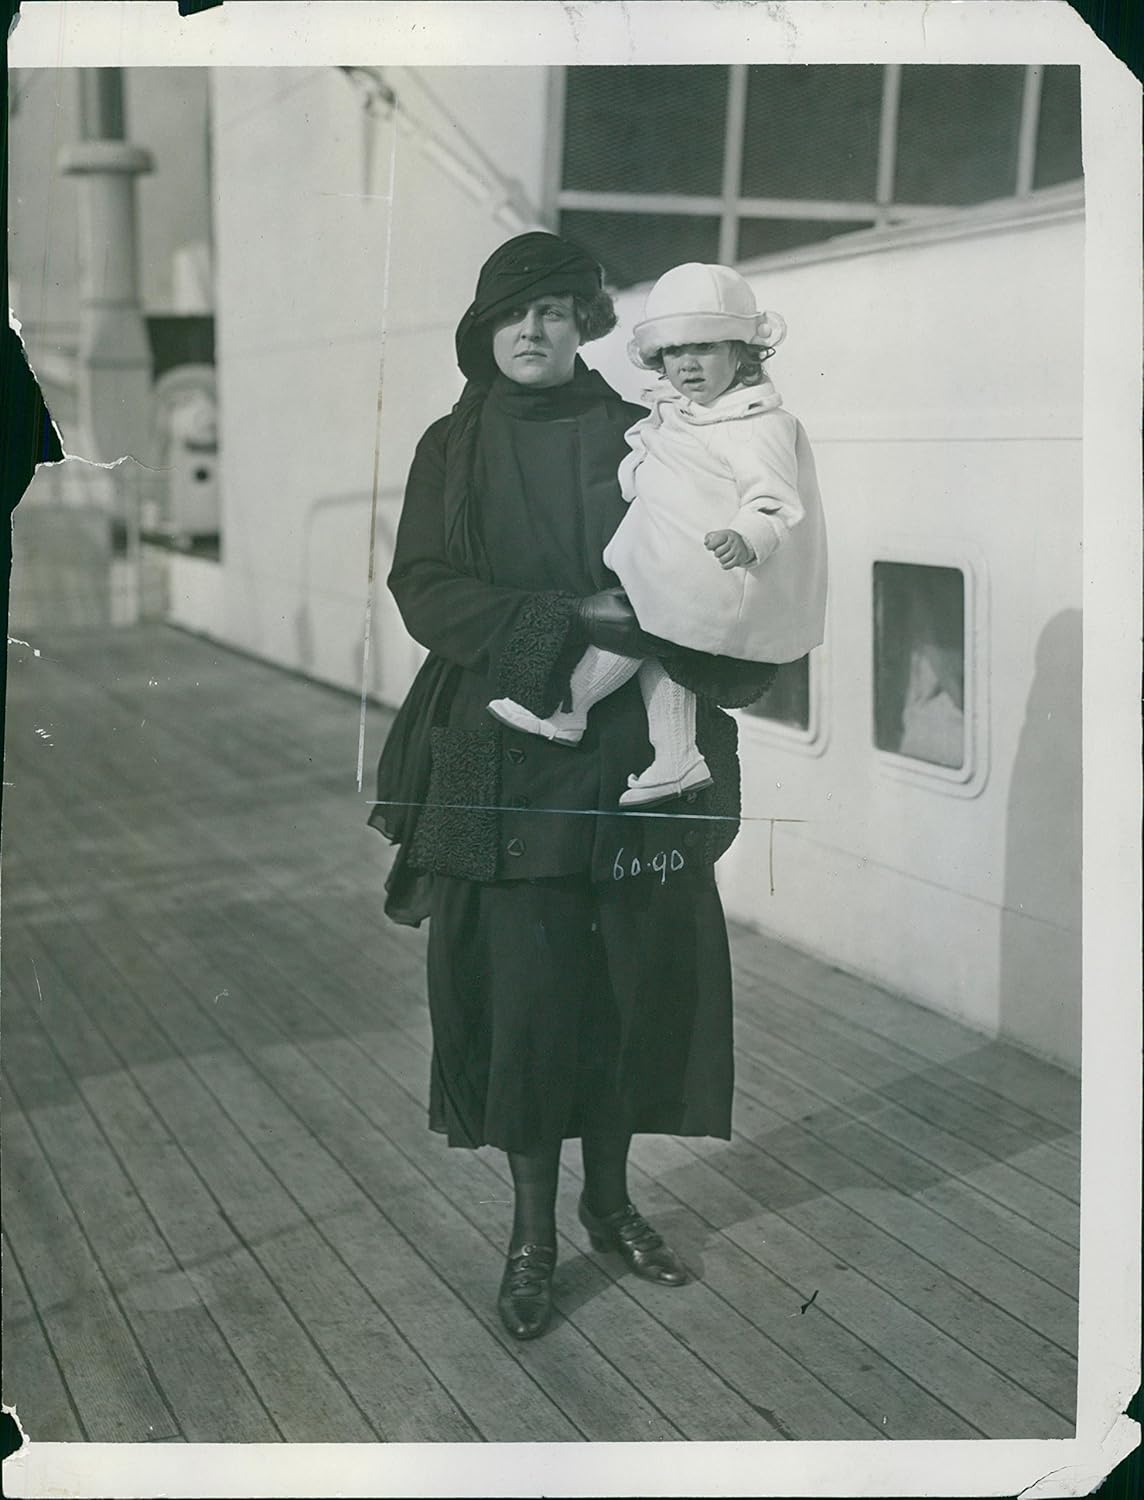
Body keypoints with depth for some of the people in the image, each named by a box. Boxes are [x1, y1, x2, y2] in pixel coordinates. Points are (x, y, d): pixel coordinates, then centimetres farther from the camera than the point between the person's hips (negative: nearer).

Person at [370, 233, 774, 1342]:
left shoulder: (636, 437, 7)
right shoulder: (453, 449, 5)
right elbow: (423, 591, -6)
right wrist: (571, 621, -18)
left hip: (632, 749, 2)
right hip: (505, 755, -1)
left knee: (636, 970, 6)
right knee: (522, 983, 0)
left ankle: (610, 1197, 28)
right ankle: (533, 1229, 18)